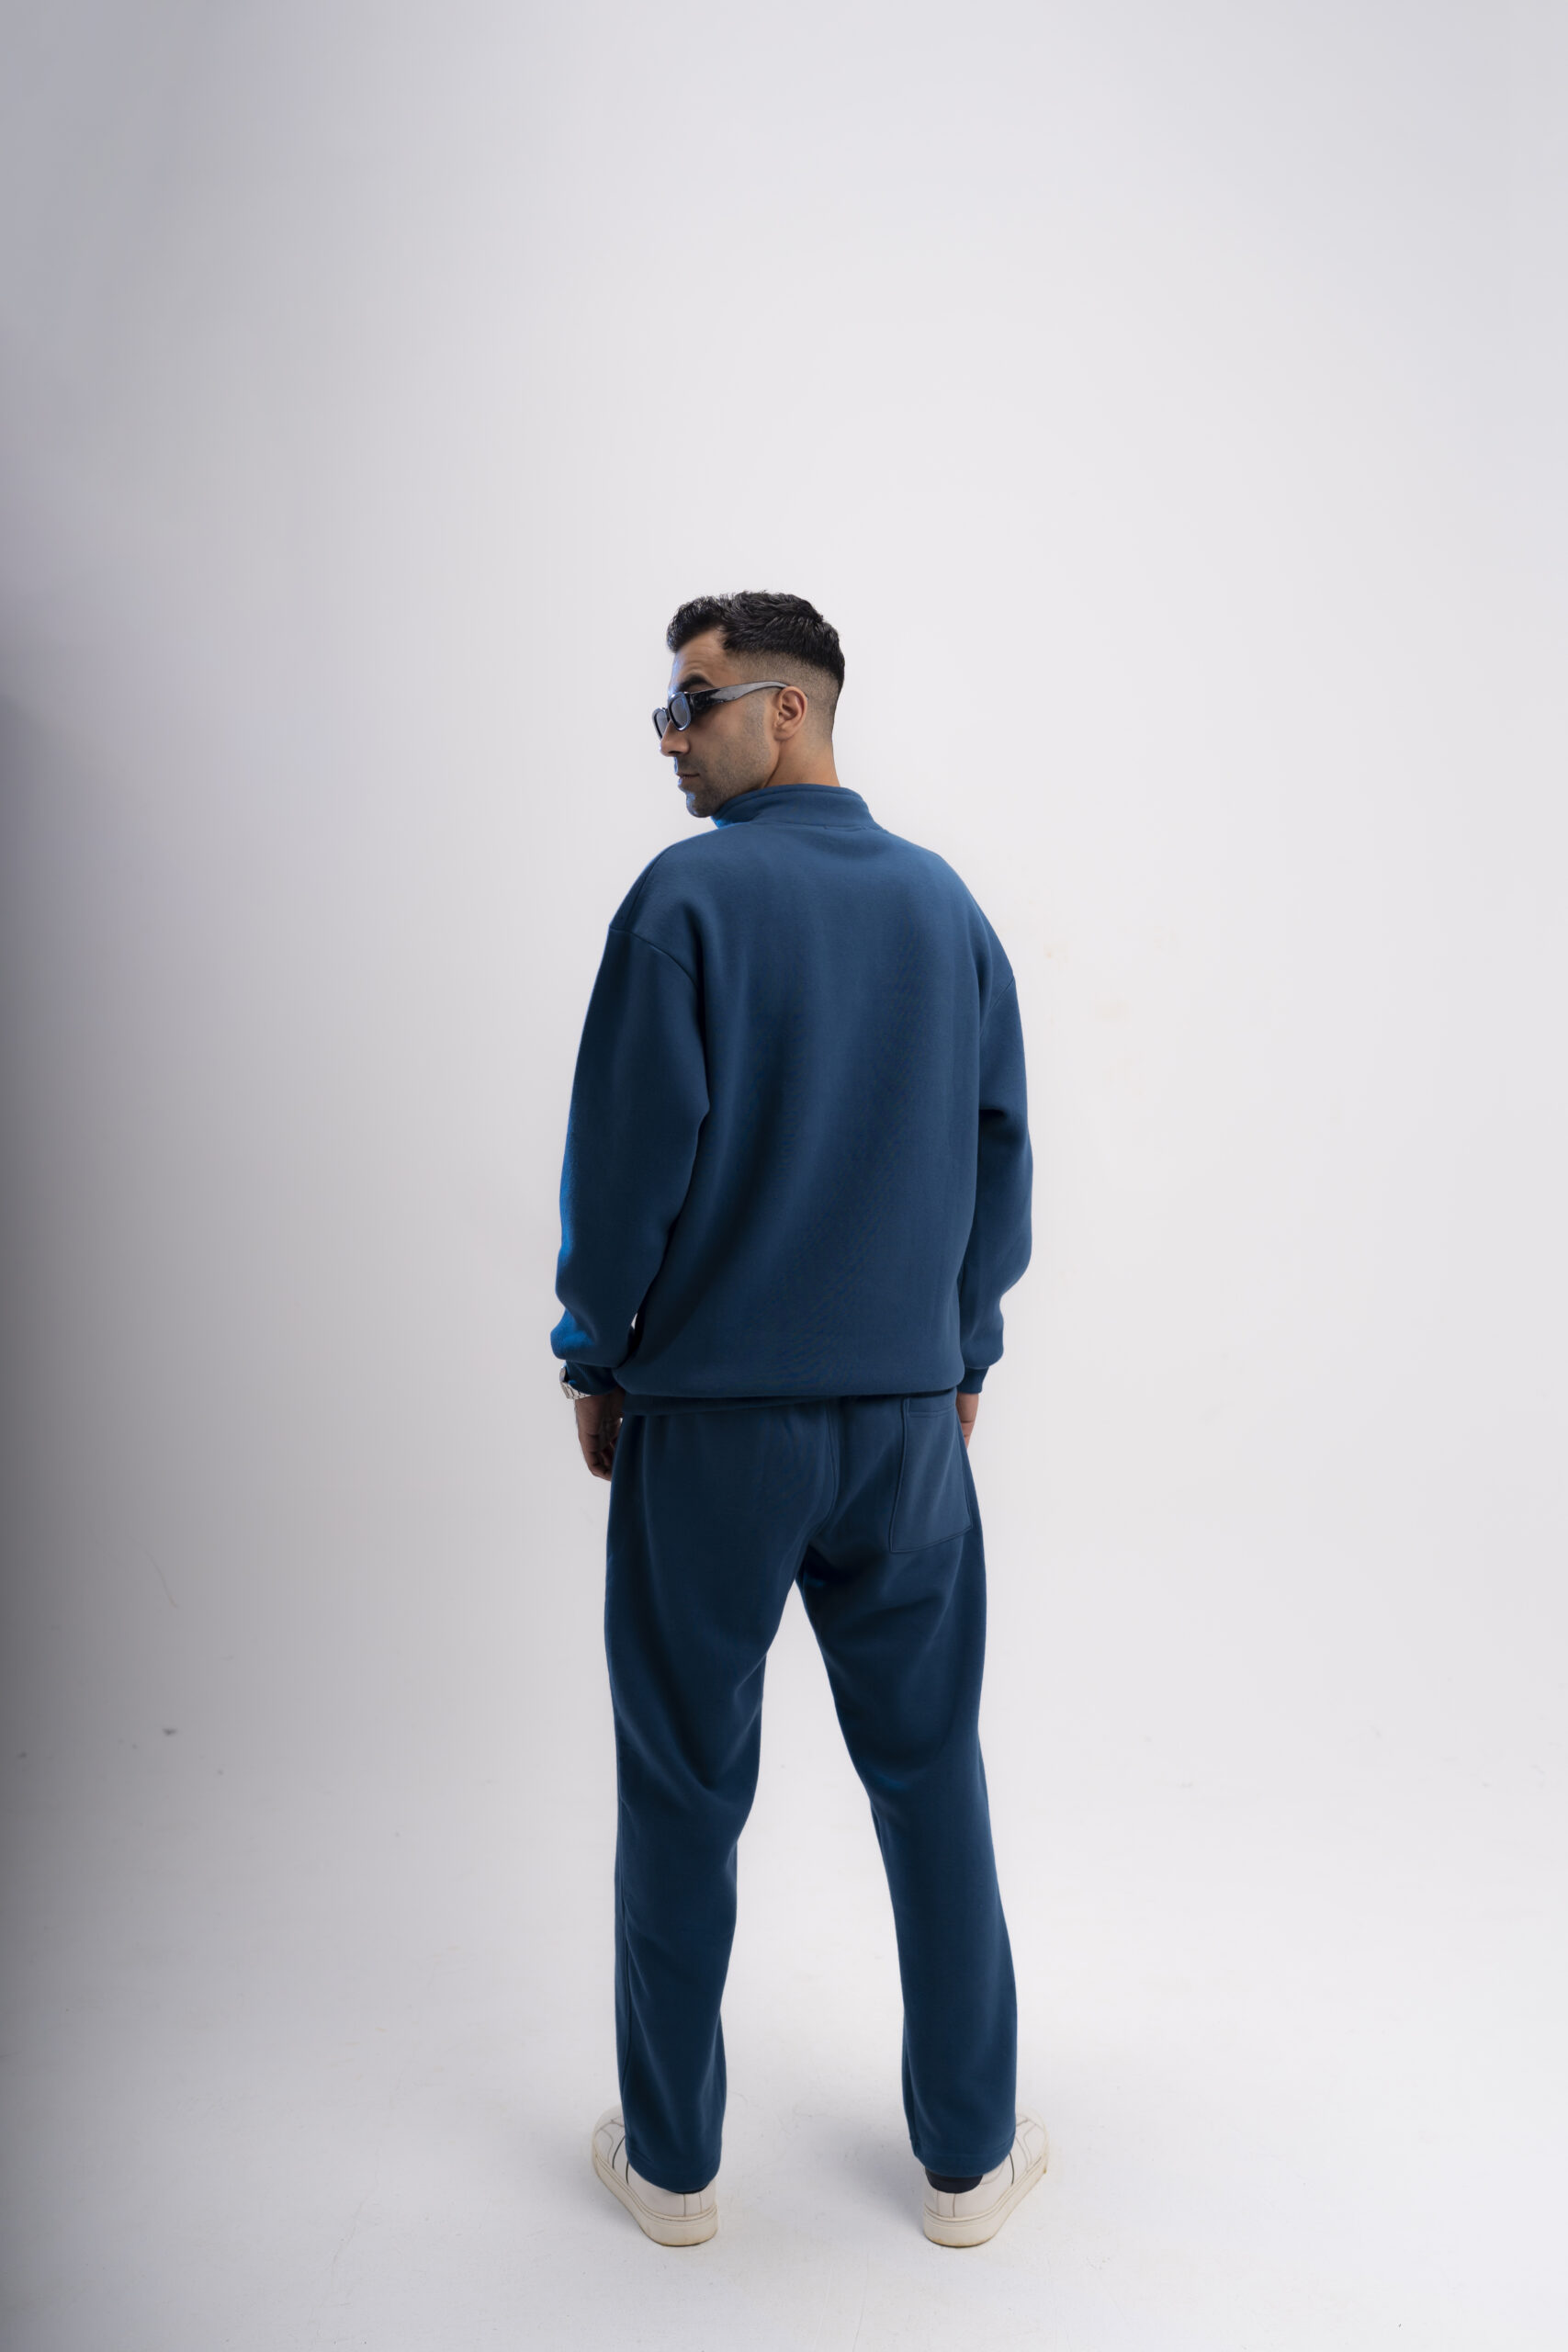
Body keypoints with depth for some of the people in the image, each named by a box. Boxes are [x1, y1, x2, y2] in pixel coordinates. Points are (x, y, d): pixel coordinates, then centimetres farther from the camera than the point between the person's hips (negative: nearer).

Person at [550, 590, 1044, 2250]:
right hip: (909, 1413, 4)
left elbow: (628, 1159, -11)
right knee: (929, 1772, 14)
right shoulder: (946, 901, 5)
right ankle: (970, 2153, 28)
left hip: (708, 1421, -4)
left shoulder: (687, 897, -9)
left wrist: (594, 1364, 2)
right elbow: (1001, 1159, 7)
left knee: (683, 1790, 11)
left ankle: (671, 2160, 27)